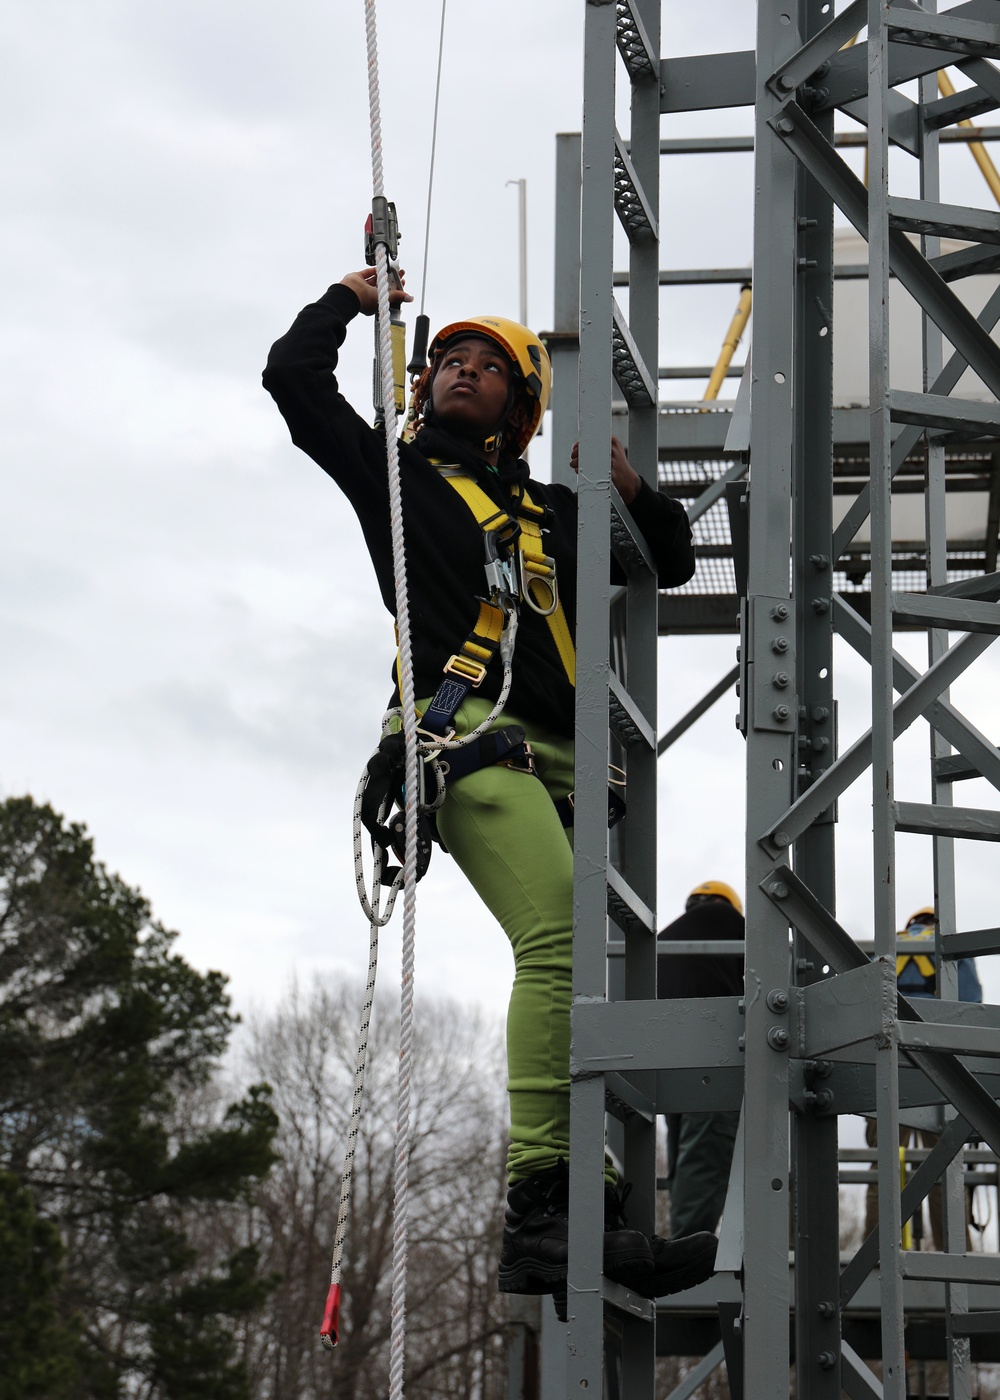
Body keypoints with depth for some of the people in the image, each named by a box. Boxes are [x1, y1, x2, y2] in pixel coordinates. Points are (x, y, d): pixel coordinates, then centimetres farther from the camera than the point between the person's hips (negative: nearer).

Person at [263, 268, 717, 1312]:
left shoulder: (553, 509, 32)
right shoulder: (395, 473, 22)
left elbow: (670, 562, 37)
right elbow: (293, 373, 17)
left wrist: (624, 483, 20)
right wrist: (353, 295, 32)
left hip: (569, 756, 6)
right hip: (468, 729, -6)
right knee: (560, 936, -28)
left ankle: (593, 1202, -10)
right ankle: (539, 1207, -34)